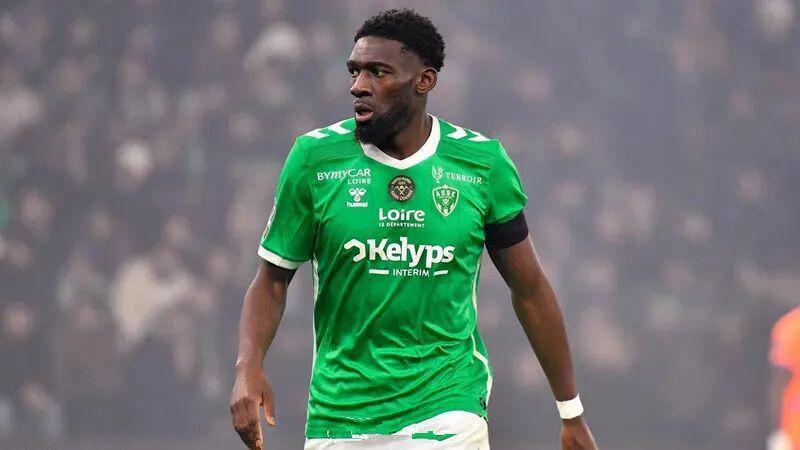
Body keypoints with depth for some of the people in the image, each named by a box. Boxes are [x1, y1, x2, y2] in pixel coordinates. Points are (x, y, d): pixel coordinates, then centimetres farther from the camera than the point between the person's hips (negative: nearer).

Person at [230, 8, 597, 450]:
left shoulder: (481, 161, -2)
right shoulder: (315, 157, -4)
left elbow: (529, 289, 7)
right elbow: (272, 279, 3)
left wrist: (570, 412, 11)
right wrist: (248, 365, -16)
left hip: (447, 407, -1)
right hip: (340, 412, 1)